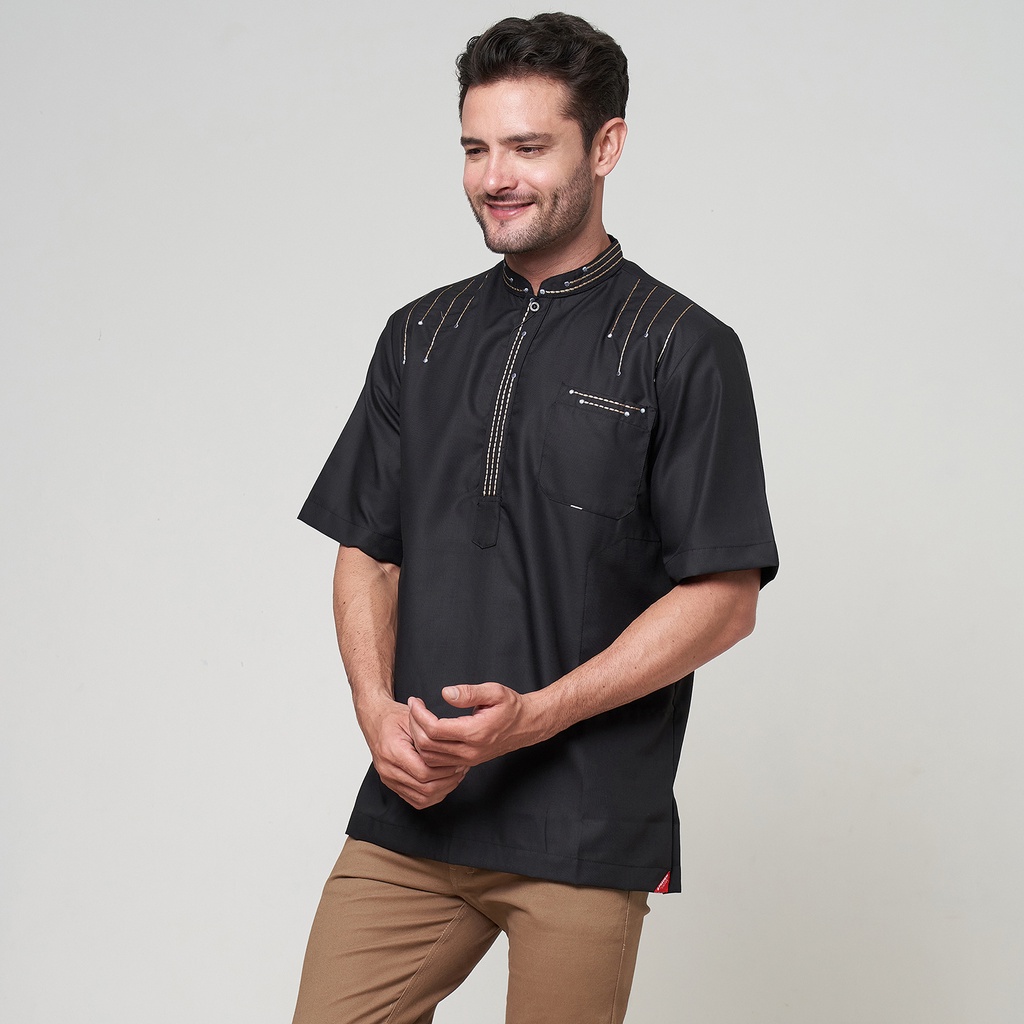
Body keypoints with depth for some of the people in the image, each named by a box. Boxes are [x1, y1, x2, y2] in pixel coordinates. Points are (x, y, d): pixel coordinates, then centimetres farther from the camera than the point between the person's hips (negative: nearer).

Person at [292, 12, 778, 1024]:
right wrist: (379, 709, -4)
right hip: (410, 807, 4)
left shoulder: (682, 350, -3)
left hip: (588, 833, -4)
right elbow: (368, 552, 14)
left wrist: (537, 714, -16)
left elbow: (724, 597, -7)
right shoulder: (420, 336, 12)